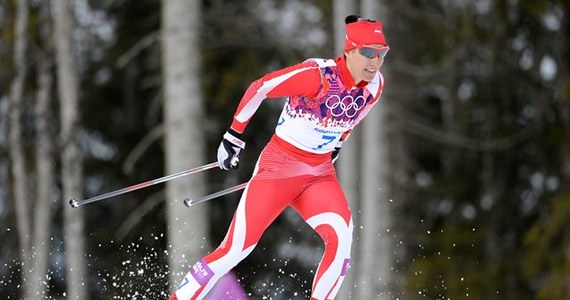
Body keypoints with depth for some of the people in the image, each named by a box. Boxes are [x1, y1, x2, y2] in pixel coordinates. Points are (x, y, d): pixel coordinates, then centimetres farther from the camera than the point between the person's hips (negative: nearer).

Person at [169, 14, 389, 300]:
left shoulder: (374, 85, -5)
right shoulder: (318, 75, -23)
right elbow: (258, 88, -13)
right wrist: (233, 136, -7)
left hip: (320, 174, 5)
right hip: (280, 166, -5)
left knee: (341, 236, -23)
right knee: (235, 249, -9)